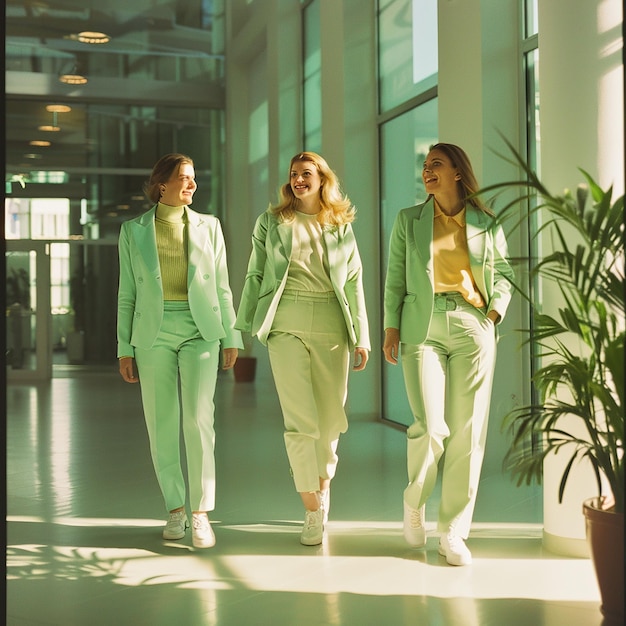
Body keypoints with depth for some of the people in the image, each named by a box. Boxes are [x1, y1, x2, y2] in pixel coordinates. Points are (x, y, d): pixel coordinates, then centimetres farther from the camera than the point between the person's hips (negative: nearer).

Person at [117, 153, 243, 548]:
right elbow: (128, 293, 7)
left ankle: (201, 513, -7)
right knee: (162, 425, 2)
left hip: (200, 331, 0)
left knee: (198, 419, -13)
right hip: (153, 333, 1)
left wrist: (232, 337, 3)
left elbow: (221, 287, 8)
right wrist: (125, 349, 3)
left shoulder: (208, 226, 7)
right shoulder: (133, 231, 6)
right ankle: (176, 508, 16)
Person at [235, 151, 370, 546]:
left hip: (331, 326, 2)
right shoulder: (272, 221, 9)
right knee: (300, 419, -8)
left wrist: (361, 336, 4)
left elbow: (355, 283, 9)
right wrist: (243, 327, 4)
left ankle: (323, 481, 32)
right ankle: (312, 511, -2)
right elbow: (255, 275, 9)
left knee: (330, 417, 5)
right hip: (287, 325, -1)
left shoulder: (342, 226, 11)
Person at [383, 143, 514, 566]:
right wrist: (391, 328, 3)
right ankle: (414, 502, 18)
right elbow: (395, 278, 10)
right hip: (423, 327, -1)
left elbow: (504, 273, 16)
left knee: (467, 432, -1)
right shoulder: (409, 220, 11)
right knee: (430, 427, -13)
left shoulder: (486, 224, 10)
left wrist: (495, 312, -1)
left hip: (473, 328, 1)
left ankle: (454, 533, 8)